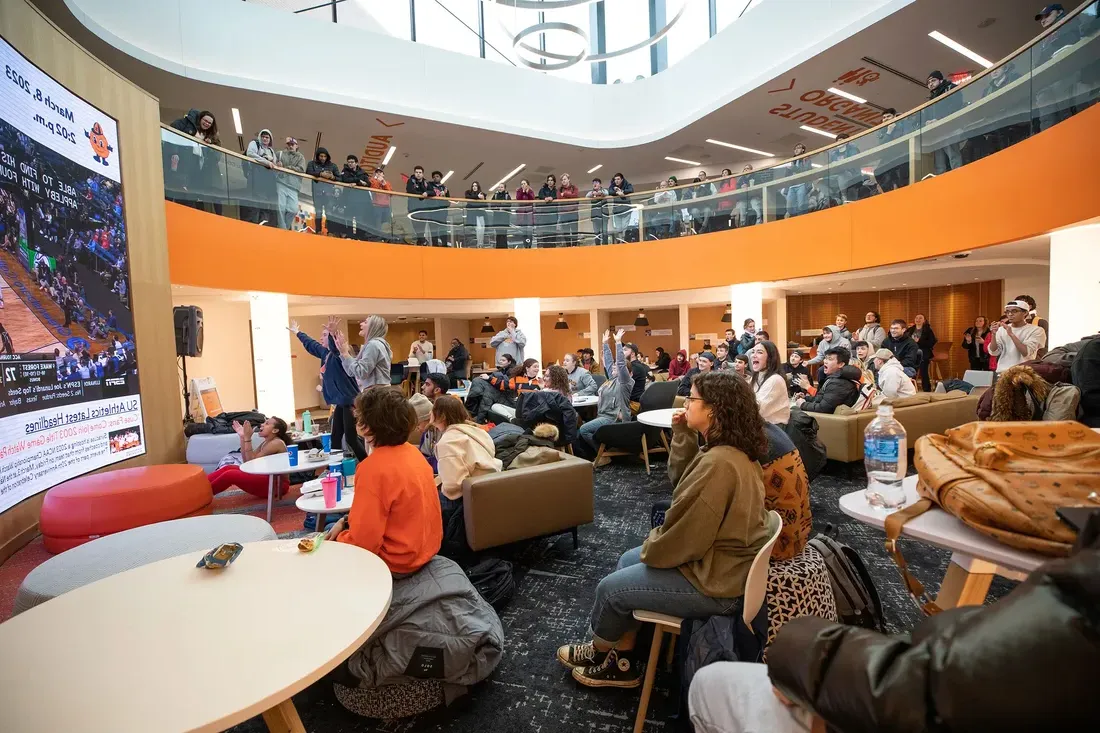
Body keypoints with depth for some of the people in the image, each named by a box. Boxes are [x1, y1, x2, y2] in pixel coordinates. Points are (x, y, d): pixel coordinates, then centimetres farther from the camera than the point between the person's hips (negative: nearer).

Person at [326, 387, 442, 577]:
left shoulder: (374, 468, -27)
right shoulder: (411, 451, -3)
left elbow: (363, 542, -22)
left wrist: (336, 540, -4)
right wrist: (348, 521, 7)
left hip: (397, 561, -7)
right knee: (343, 531, 22)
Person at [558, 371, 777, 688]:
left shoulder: (718, 464, -30)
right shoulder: (731, 450, 2)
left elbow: (686, 538, -27)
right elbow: (681, 481, 9)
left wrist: (651, 548, -7)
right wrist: (683, 434, -3)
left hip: (715, 581, -10)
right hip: (719, 561, 10)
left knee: (610, 588, 1)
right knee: (628, 560, 18)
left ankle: (599, 652, 33)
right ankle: (621, 662, 27)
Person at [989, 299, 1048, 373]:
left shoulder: (1036, 330, -1)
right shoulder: (1001, 329, 7)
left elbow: (1026, 353, -15)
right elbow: (994, 352, 0)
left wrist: (1011, 334, -20)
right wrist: (994, 334, -13)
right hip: (1002, 372, 3)